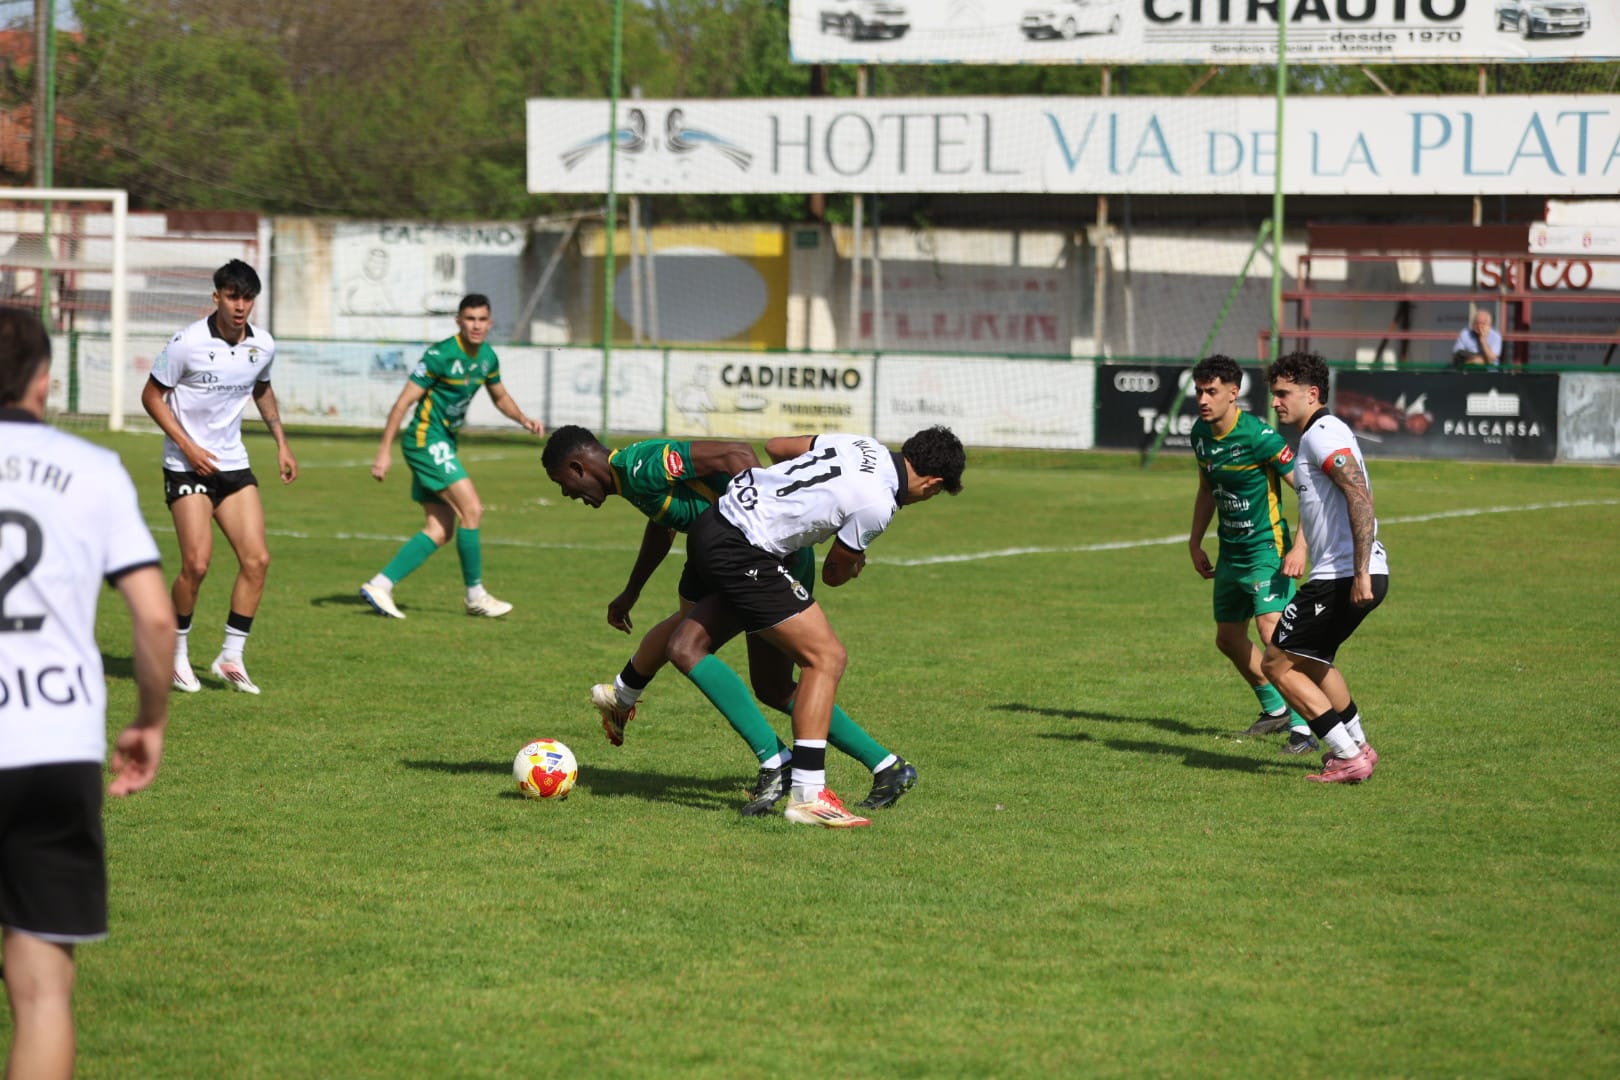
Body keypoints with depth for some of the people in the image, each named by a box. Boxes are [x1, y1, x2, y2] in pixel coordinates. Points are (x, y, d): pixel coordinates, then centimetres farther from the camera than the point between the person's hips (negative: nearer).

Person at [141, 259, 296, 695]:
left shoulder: (263, 345, 1)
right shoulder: (188, 343, -15)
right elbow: (152, 396, -6)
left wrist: (282, 445, 17)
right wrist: (187, 446, -14)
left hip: (233, 463, 5)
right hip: (187, 464, -5)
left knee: (257, 559, -6)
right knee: (197, 564, -13)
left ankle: (231, 658, 5)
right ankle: (177, 654, 8)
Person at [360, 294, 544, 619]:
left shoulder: (487, 357, 6)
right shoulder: (441, 355, -18)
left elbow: (500, 397, 25)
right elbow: (404, 402, -16)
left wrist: (524, 420, 5)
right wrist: (385, 451, -19)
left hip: (444, 442, 9)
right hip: (426, 438, -9)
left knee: (440, 530, 4)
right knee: (471, 509, -14)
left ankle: (380, 585, 4)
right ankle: (475, 595, -4)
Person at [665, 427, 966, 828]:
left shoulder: (862, 446, 10)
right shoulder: (877, 505, -12)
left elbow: (776, 447, 24)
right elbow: (834, 574, 4)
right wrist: (854, 564, 28)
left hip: (714, 521, 9)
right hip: (742, 554, -9)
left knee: (685, 647, 21)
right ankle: (806, 795, -10)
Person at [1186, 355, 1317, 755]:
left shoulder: (1257, 436, -21)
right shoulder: (1201, 434, 4)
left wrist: (1299, 546, -29)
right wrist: (1195, 543, 20)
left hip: (1266, 546, -9)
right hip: (1231, 552, 9)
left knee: (1271, 630, -24)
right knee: (1228, 638, 16)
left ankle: (1302, 728, -22)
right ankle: (1275, 710, 36)